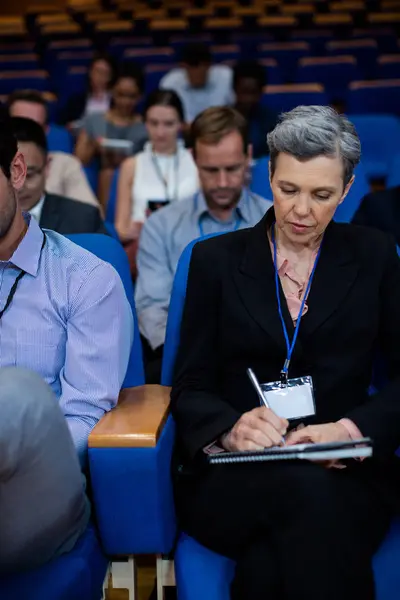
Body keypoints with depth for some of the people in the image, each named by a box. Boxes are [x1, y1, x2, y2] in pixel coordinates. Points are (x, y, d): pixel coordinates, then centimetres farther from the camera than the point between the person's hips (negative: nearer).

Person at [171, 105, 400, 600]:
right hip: (231, 476, 1)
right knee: (309, 491, -35)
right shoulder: (217, 258, 9)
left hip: (346, 471, 0)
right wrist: (232, 428, -18)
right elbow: (190, 386, 5)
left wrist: (351, 429, -15)